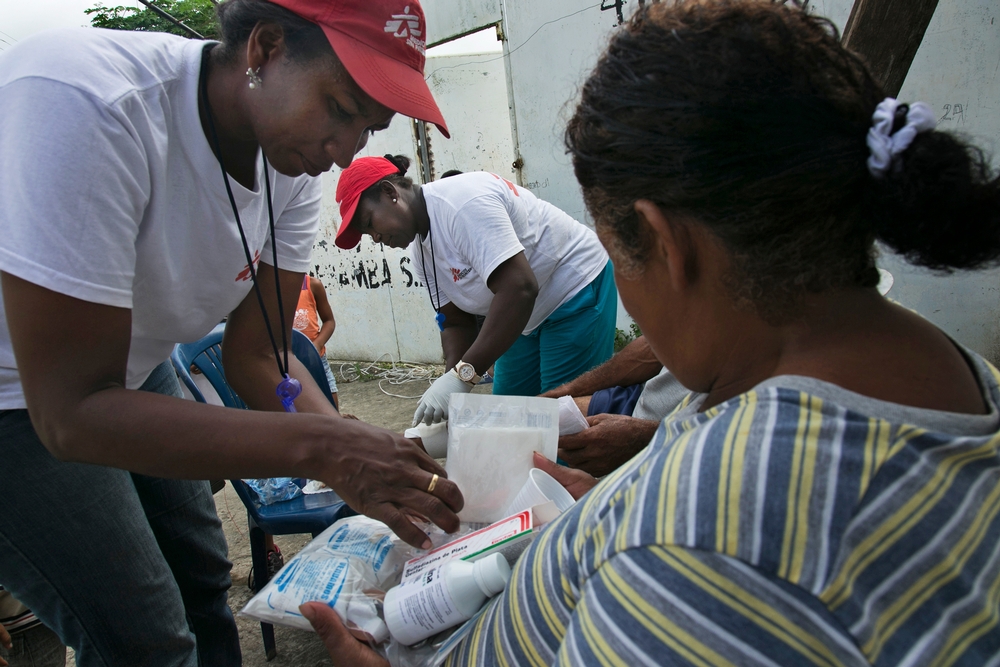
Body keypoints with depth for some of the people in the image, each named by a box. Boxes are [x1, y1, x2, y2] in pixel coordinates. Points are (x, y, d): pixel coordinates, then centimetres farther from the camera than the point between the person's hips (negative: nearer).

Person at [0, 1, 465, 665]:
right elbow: (71, 412, -35)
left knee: (203, 578, 16)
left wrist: (366, 458, -25)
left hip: (131, 369, 7)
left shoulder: (292, 162, -13)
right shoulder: (86, 103, -35)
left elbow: (258, 354, -9)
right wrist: (319, 446, -40)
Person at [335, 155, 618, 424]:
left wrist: (463, 374, -36)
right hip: (530, 316, 9)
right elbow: (456, 323, 3)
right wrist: (452, 385, -15)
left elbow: (519, 290, -36)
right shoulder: (420, 249, 1)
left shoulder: (460, 202, -28)